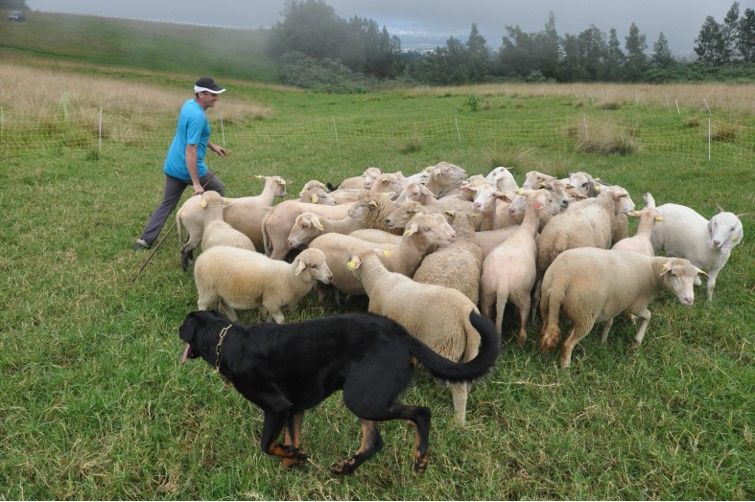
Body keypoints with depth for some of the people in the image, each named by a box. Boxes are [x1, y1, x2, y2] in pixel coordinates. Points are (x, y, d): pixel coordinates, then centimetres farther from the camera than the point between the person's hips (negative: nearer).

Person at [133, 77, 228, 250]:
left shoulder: (189, 104, 6)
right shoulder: (197, 116, -23)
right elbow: (190, 151, -28)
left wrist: (213, 146, 29)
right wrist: (196, 184, -29)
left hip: (172, 166, 9)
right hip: (190, 168, -9)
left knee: (167, 204, 14)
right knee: (219, 190, 15)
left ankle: (144, 240, 8)